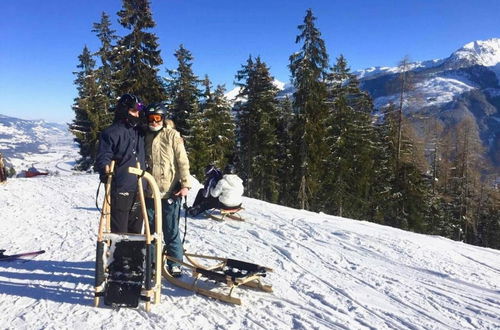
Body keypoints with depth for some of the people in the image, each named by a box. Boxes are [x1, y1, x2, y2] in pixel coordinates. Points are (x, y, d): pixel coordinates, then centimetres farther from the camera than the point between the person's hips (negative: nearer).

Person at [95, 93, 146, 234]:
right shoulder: (112, 132, -5)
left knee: (135, 230, 15)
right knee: (119, 230, -1)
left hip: (139, 189, 6)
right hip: (120, 189, -6)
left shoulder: (140, 132, 14)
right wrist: (105, 171, -27)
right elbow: (102, 158, -9)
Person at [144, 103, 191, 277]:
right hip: (150, 192, 5)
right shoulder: (145, 137, 10)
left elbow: (183, 161, -7)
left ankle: (175, 263, 15)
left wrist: (185, 184, -14)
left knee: (171, 231, 2)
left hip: (170, 191, -4)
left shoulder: (172, 135, -3)